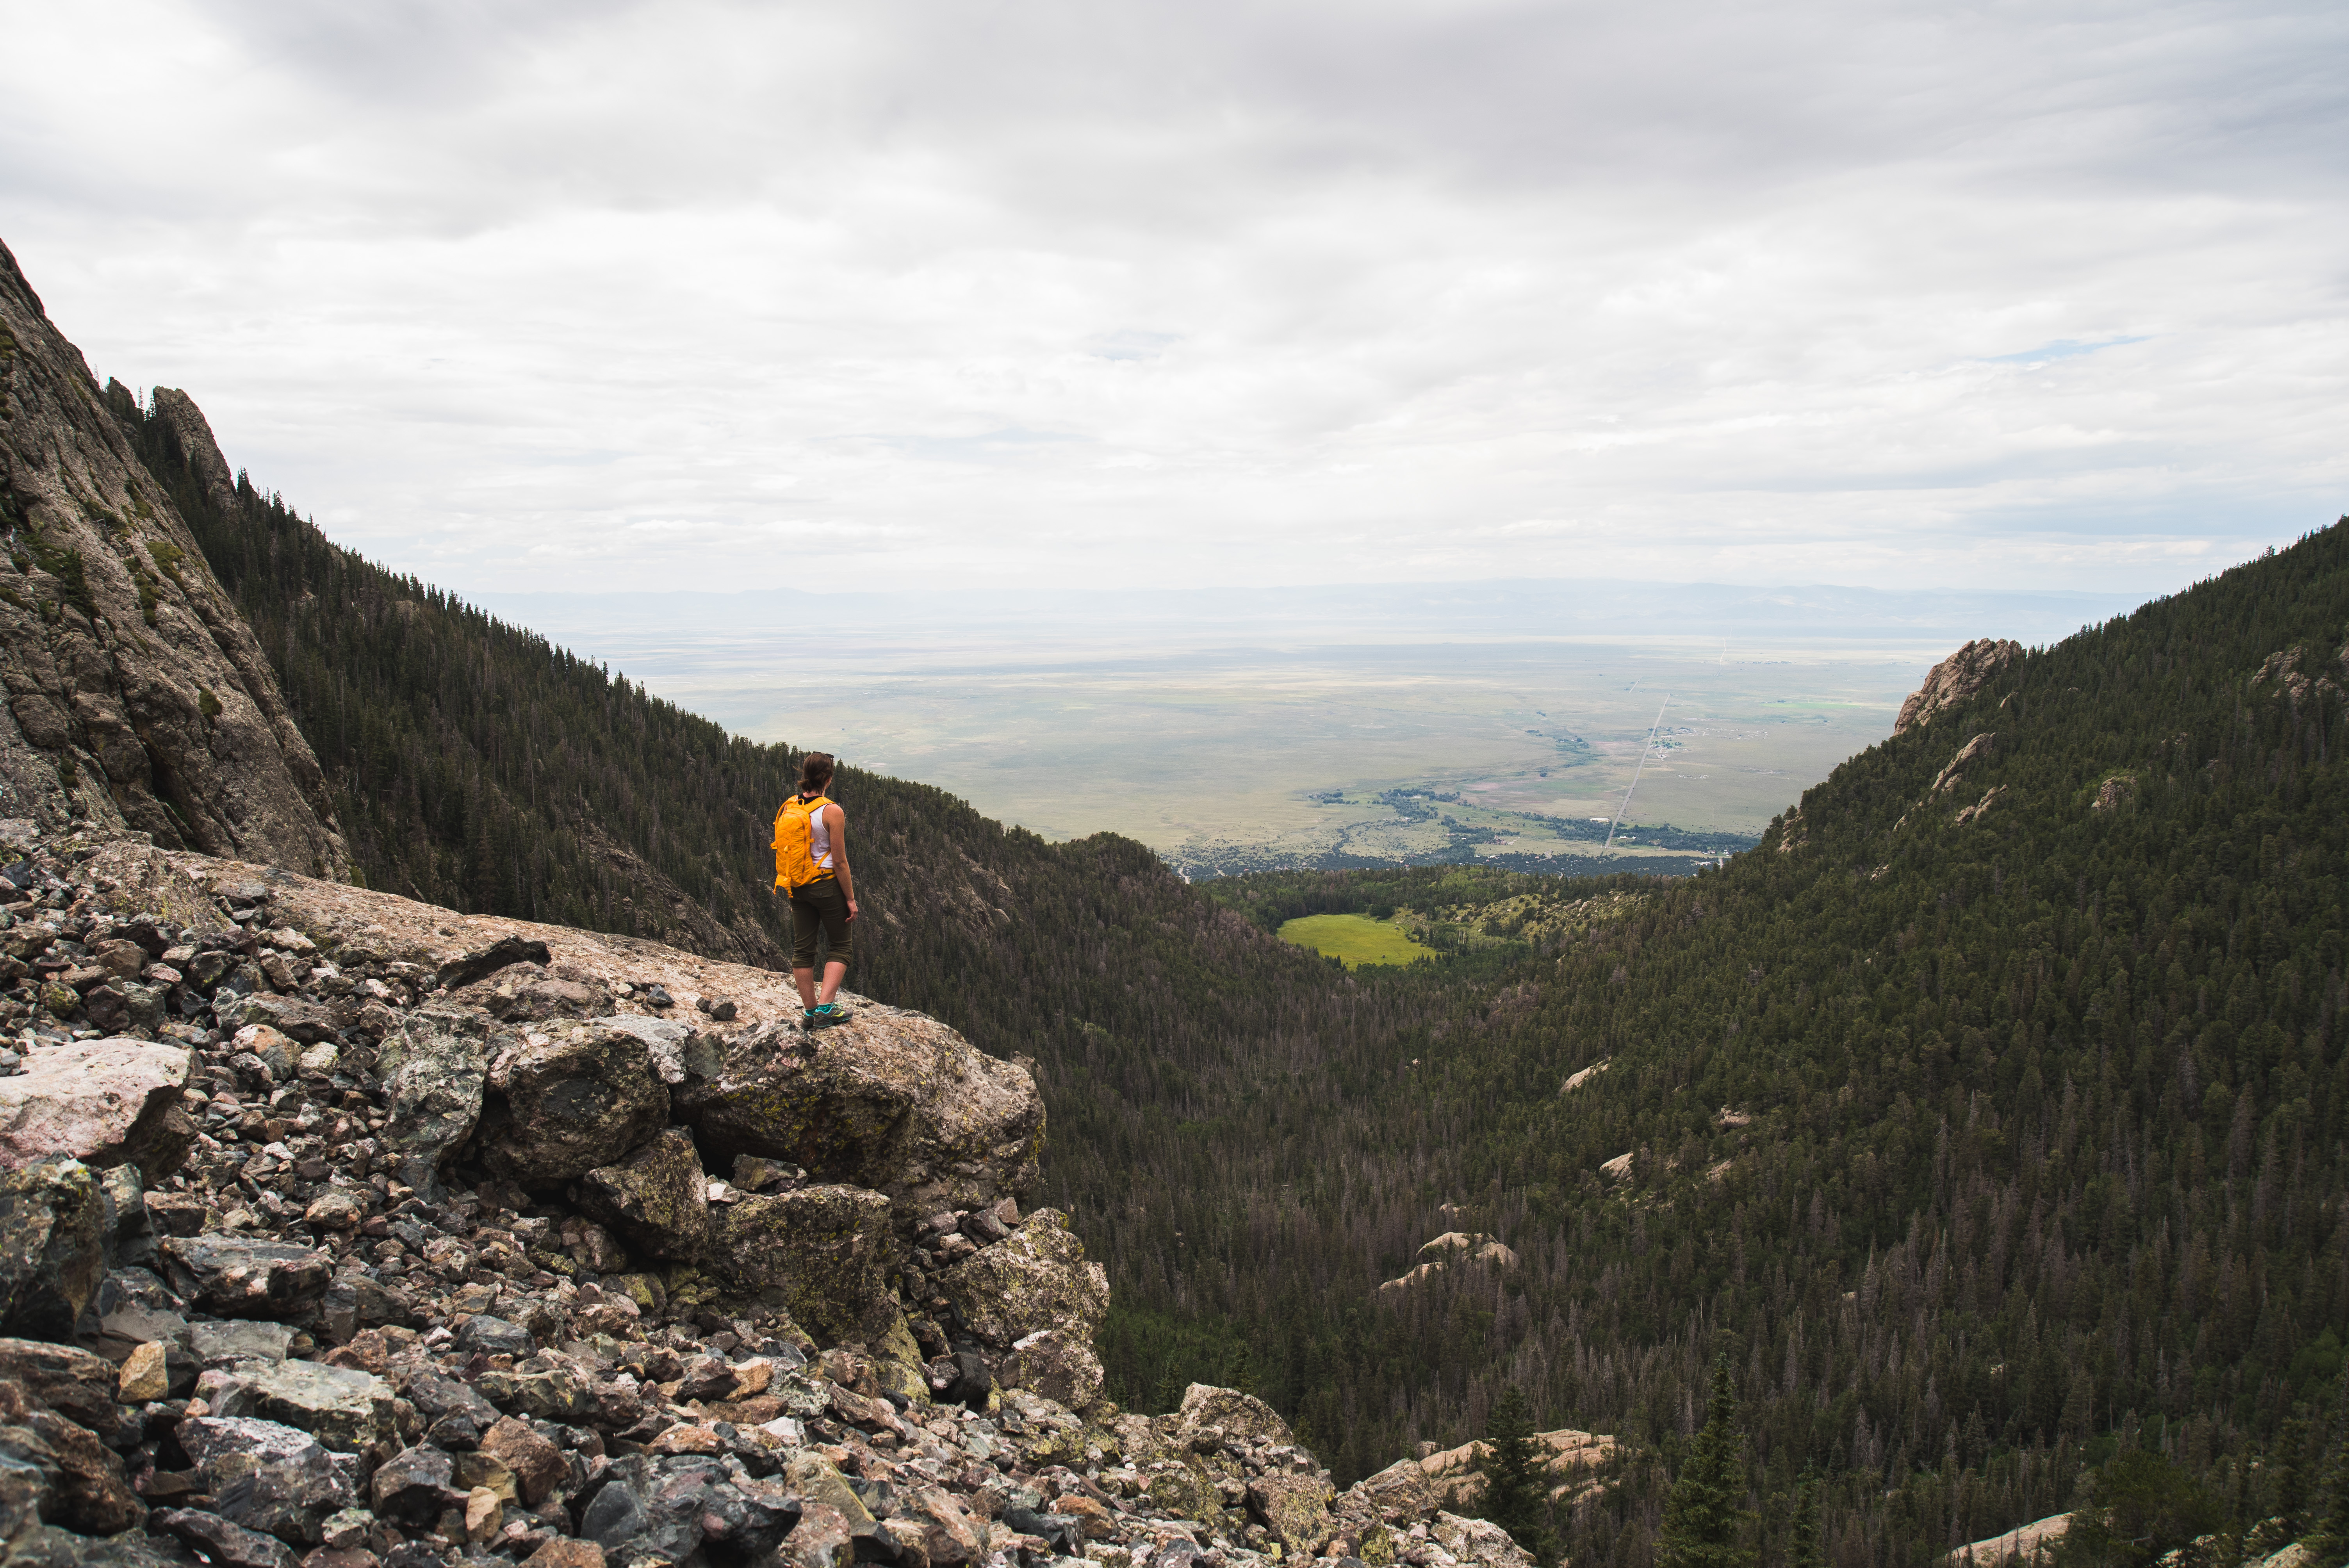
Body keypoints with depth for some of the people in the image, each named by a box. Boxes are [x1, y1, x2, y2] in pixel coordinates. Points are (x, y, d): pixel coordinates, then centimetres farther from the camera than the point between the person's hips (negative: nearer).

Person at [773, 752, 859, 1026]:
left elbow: (782, 852, 9)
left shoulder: (787, 808, 1)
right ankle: (825, 1007, -1)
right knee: (840, 946, 10)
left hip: (797, 887, 6)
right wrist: (851, 899, -7)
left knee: (802, 949, 12)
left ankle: (810, 1011, 18)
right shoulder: (832, 811, -16)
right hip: (827, 884, -5)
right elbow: (840, 861, -14)